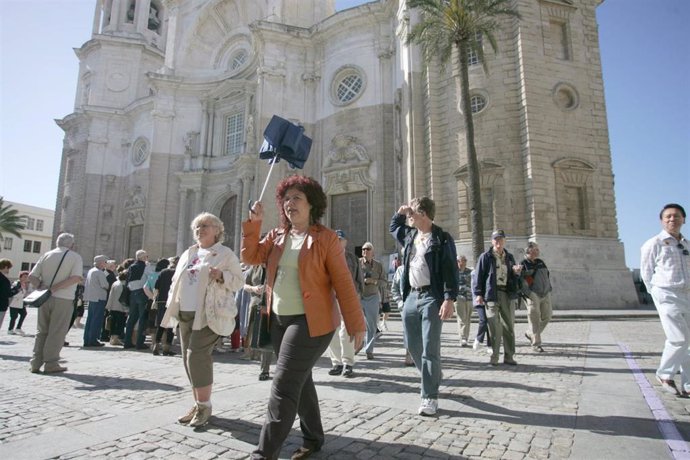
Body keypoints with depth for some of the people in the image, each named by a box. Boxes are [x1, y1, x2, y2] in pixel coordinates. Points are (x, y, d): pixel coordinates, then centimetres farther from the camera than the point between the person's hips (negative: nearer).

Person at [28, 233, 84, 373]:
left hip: (44, 298, 4)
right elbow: (76, 277, -17)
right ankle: (50, 364, 4)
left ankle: (35, 363, 14)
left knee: (41, 331, 13)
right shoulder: (75, 257, -2)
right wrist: (55, 287, -14)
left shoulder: (47, 255, 9)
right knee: (57, 332, 2)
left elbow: (32, 277, 3)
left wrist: (43, 287, 0)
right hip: (63, 299, -4)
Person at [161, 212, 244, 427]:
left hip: (208, 314, -7)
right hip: (185, 314, 7)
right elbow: (176, 281, 21)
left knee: (197, 356, -14)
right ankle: (198, 404, 20)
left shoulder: (226, 254, -1)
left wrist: (222, 276, -24)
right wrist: (171, 306, 10)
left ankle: (204, 406, -1)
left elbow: (239, 281, -5)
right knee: (189, 359, 8)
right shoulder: (188, 254, 18)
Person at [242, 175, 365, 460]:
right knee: (299, 381, 18)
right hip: (279, 321, 7)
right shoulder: (277, 236, 10)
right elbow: (250, 257, 4)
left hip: (310, 322, -7)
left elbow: (343, 283, -10)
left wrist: (356, 324, -10)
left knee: (284, 386, -8)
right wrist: (253, 223, -5)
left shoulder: (325, 238, -9)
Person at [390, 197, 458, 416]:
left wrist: (449, 299, -20)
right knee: (413, 347, 14)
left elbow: (451, 271, -11)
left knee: (429, 349, -5)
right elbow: (393, 227, 35)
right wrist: (399, 213, 16)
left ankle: (429, 398, 5)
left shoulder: (442, 239, -7)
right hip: (411, 296, 7)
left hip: (432, 297, -7)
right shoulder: (409, 235, 13)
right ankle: (432, 380, 37)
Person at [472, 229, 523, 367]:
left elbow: (514, 278, 23)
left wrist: (517, 272, 0)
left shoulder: (509, 257, 17)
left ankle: (509, 356, 17)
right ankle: (494, 357, 5)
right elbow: (478, 276, -2)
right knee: (495, 327, -6)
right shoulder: (486, 256, 2)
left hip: (507, 294, 5)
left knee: (509, 326, 7)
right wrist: (478, 294, -11)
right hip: (491, 294, -5)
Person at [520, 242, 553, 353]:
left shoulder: (541, 262, 16)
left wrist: (549, 291, 14)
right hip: (533, 295, -7)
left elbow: (547, 277, 23)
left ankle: (530, 334, 26)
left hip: (545, 294, 7)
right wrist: (529, 295, -16)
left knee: (546, 317, 7)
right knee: (535, 319, -4)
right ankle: (536, 343, 5)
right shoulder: (523, 264, -4)